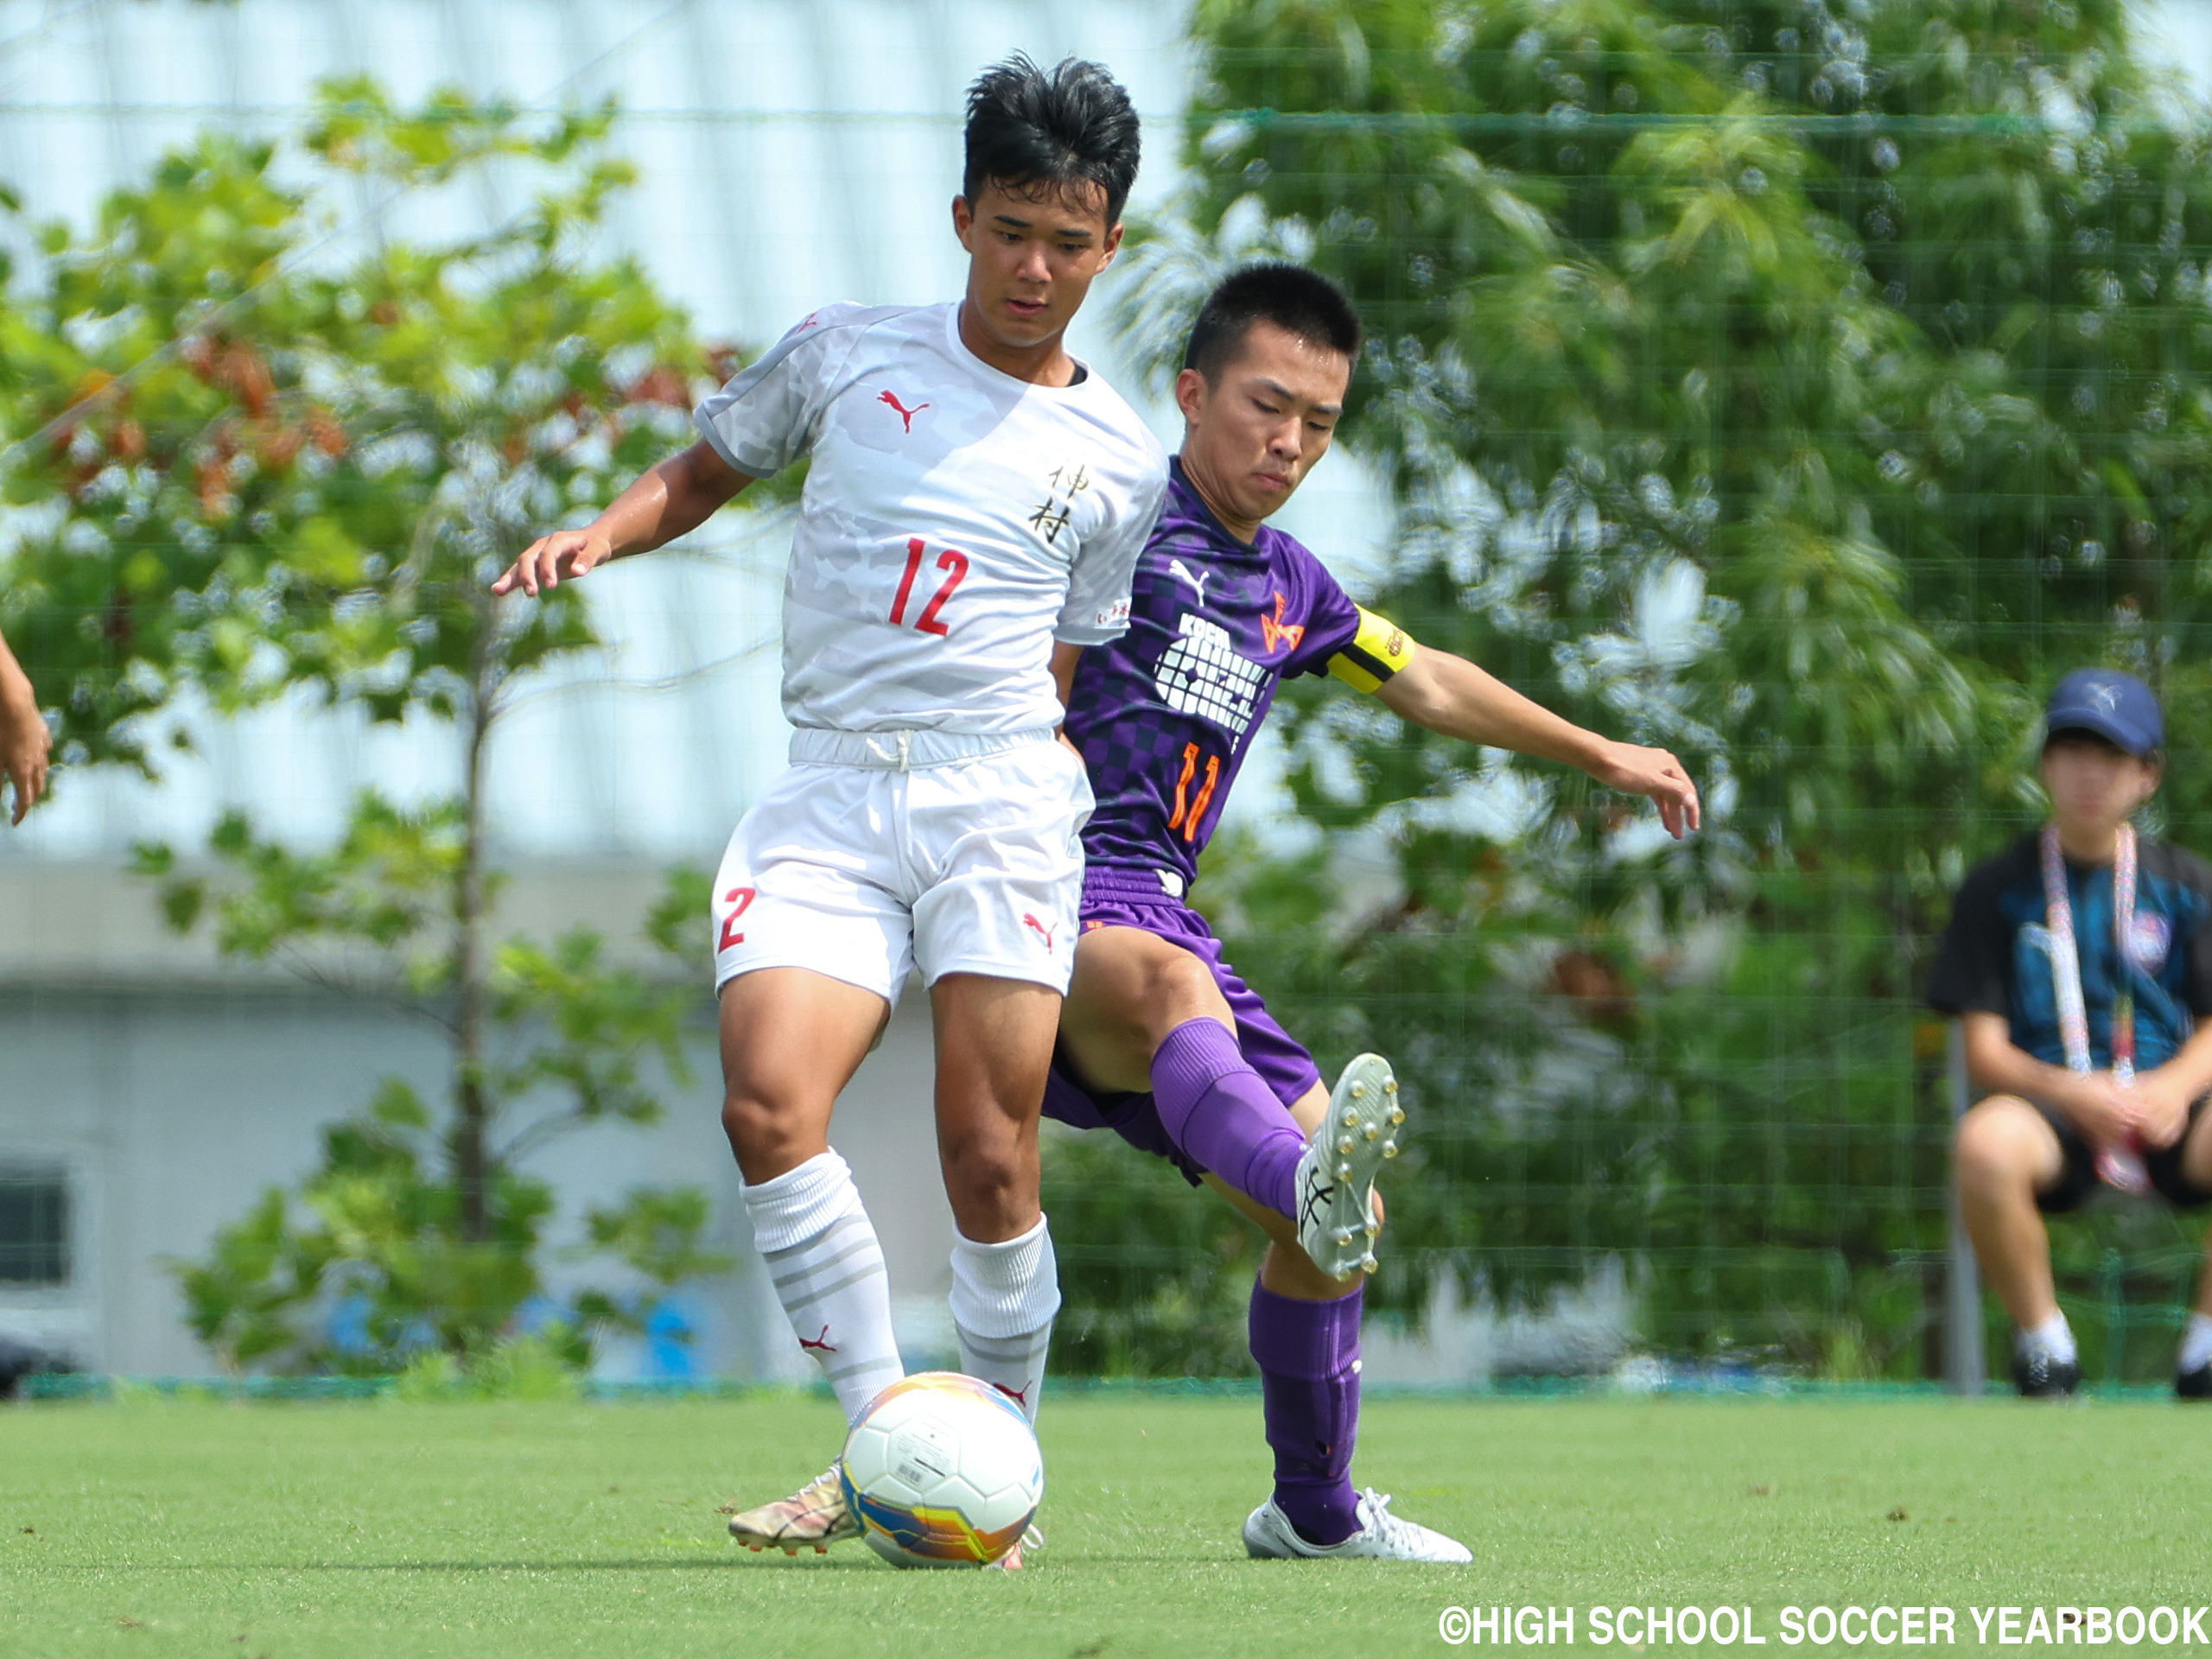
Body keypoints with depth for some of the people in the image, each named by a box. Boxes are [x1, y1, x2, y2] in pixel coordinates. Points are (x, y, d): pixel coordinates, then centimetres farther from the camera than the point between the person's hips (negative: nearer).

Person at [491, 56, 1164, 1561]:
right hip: (829, 800, 1)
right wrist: (600, 535, 5)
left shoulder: (1120, 462, 12)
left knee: (991, 1157, -10)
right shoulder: (847, 354, 12)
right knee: (768, 1104, -21)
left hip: (1002, 796, 0)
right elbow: (709, 471, 24)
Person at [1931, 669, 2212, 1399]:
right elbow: (1984, 1051, 2)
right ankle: (2041, 1344, -15)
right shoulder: (1999, 888, 7)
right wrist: (2072, 1093, -18)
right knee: (1986, 1141, -39)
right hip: (2048, 1100, -1)